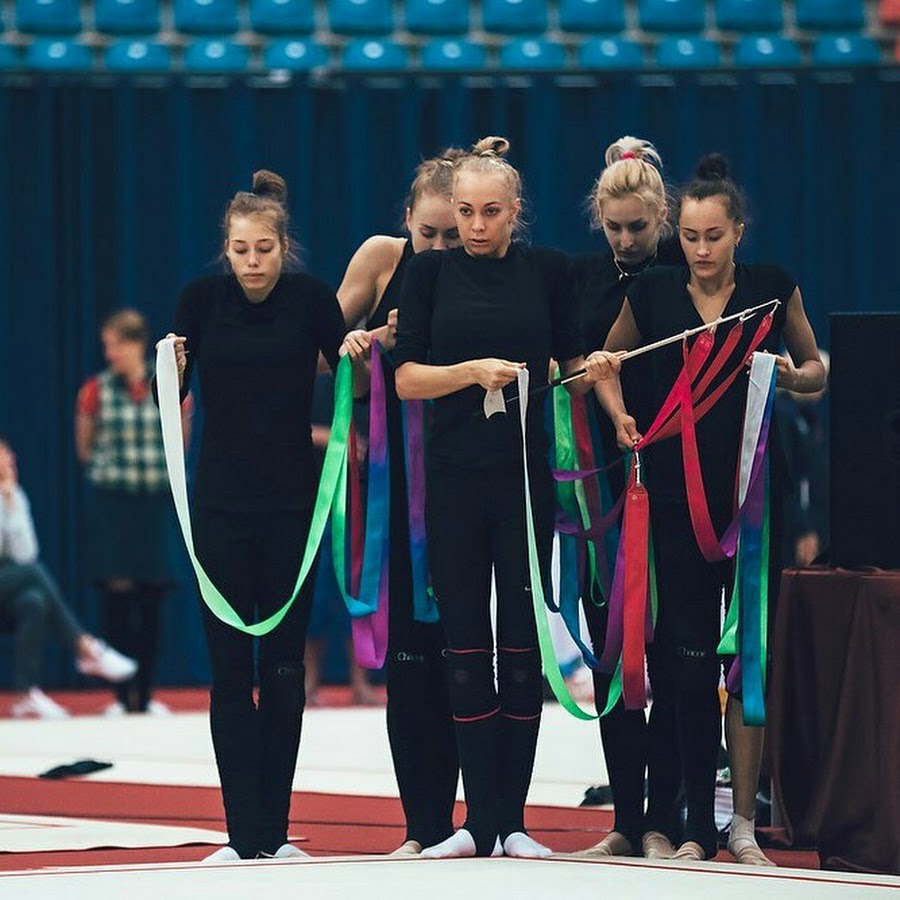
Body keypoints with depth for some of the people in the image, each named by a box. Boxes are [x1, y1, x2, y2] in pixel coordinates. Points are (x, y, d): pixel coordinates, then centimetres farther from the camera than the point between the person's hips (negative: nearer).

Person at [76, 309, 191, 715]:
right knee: (116, 595, -5)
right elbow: (84, 449, 6)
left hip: (156, 503, 1)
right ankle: (120, 696, 0)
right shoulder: (96, 391, -3)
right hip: (112, 503, -1)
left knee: (152, 603, 3)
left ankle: (145, 694, 10)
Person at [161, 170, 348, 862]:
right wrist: (171, 367, -19)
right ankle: (242, 831, -1)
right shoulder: (203, 298, -2)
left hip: (293, 505, 0)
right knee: (230, 667, -2)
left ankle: (275, 830, 8)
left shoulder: (311, 298, -3)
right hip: (221, 505, 0)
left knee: (284, 667, 2)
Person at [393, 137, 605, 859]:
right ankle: (480, 821, 5)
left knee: (523, 643, 0)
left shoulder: (549, 271, 5)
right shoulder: (431, 272, 3)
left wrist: (594, 370, -8)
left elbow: (571, 365, 12)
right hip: (454, 475, 0)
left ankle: (513, 820, 5)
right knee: (466, 645, 1)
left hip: (527, 472, 0)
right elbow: (407, 379, -1)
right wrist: (474, 372, -16)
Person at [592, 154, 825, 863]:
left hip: (752, 491, -1)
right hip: (678, 493, 1)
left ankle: (744, 824, -1)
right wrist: (620, 415, 0)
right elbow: (609, 361, 18)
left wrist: (792, 377, -11)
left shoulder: (773, 288, 1)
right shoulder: (653, 293, 3)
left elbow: (816, 372, 11)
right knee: (689, 658, 2)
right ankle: (698, 827, 7)